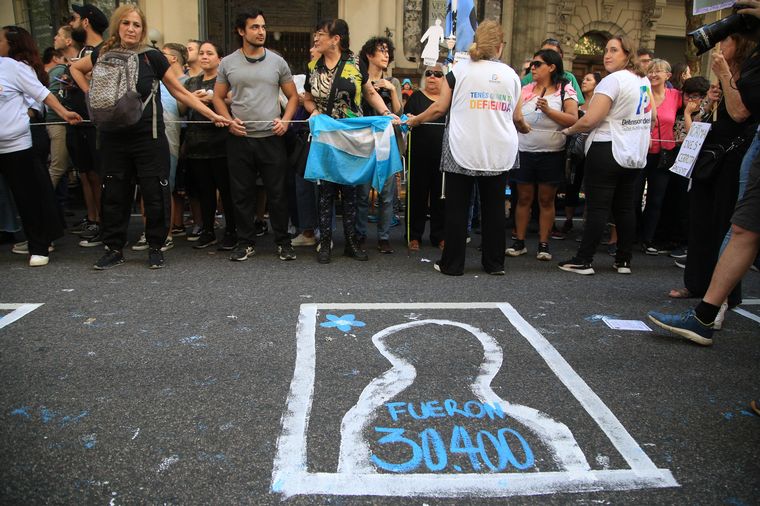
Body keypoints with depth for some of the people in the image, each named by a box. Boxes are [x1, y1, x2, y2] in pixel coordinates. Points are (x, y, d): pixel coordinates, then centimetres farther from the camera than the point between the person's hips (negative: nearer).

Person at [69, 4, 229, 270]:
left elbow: (180, 92, -2)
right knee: (114, 195, 8)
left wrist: (213, 115, -6)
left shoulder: (152, 57, -5)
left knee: (155, 194, 1)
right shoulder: (104, 54, 2)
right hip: (114, 138, 3)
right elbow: (75, 68, 22)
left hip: (149, 137, -3)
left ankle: (155, 247, 16)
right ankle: (114, 249, 21)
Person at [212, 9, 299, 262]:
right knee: (242, 193, 6)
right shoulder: (228, 63, 6)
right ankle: (246, 241, 19)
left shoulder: (277, 61, 6)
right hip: (239, 139, 1)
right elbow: (218, 97, 11)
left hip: (272, 138, 0)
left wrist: (285, 120, -6)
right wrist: (228, 120, -6)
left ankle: (283, 241, 14)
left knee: (278, 193, 2)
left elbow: (293, 96, 10)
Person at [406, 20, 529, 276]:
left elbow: (440, 107, 1)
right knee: (494, 208, 10)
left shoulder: (461, 69, 1)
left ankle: (452, 264, 10)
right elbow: (517, 118, 13)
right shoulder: (510, 74, 8)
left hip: (463, 151, -2)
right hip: (498, 153, 2)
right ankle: (494, 263, 18)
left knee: (457, 208, 5)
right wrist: (526, 129, 35)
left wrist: (415, 120, 17)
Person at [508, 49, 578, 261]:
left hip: (552, 154, -2)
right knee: (524, 198, 6)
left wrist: (548, 110, -17)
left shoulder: (565, 90, 0)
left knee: (546, 200, 4)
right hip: (524, 152, 3)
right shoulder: (526, 90, 9)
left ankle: (543, 244, 12)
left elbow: (573, 120, -10)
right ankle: (519, 242, 13)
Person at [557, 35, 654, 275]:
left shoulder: (613, 80, -14)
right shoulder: (644, 80, 13)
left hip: (608, 150, -8)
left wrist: (569, 130, -4)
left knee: (597, 208, -6)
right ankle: (624, 260, 15)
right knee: (626, 207, 10)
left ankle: (583, 260, -3)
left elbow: (590, 120, -20)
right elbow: (652, 116, 25)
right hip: (635, 154, 8)